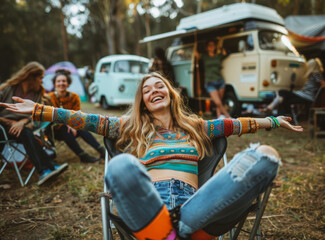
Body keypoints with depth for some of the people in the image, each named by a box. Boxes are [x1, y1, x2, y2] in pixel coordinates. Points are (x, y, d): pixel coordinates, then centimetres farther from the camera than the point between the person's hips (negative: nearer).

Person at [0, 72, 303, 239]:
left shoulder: (194, 126, 26)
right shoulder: (132, 129, 20)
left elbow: (233, 125, 30)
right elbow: (87, 120, 15)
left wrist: (273, 121, 34)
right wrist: (38, 110, 10)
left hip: (193, 205, 2)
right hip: (149, 206, -1)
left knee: (265, 155, -21)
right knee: (121, 165, -35)